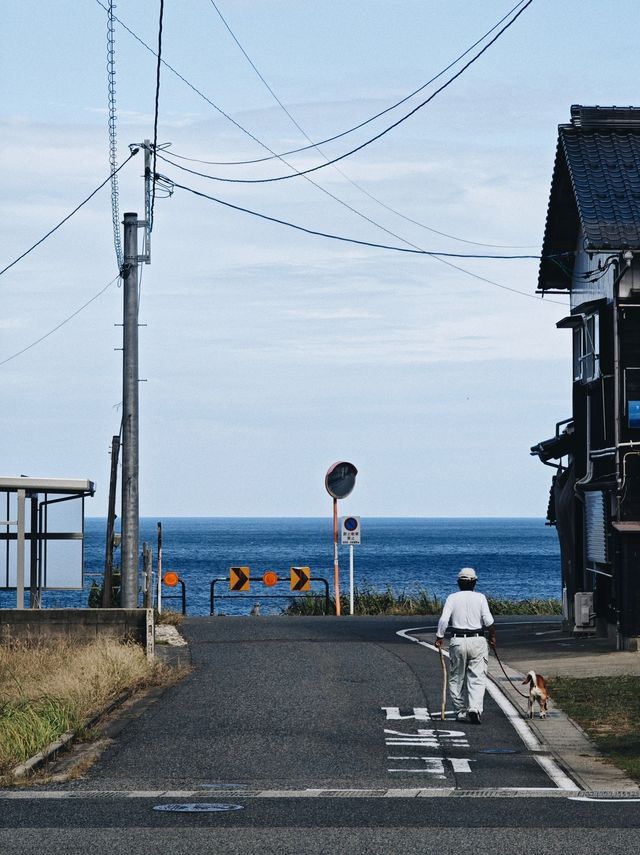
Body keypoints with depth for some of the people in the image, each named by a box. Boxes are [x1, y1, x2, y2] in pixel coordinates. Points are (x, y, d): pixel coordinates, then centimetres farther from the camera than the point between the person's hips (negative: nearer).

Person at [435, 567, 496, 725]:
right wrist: (493, 636, 6)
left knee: (457, 678, 12)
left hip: (458, 641, 1)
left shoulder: (452, 598, 0)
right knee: (477, 678, -1)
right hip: (477, 641, -1)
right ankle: (475, 708, -20)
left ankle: (460, 712, 15)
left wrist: (439, 637, 1)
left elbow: (444, 619, -9)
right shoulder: (480, 598, -1)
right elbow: (489, 621, -9)